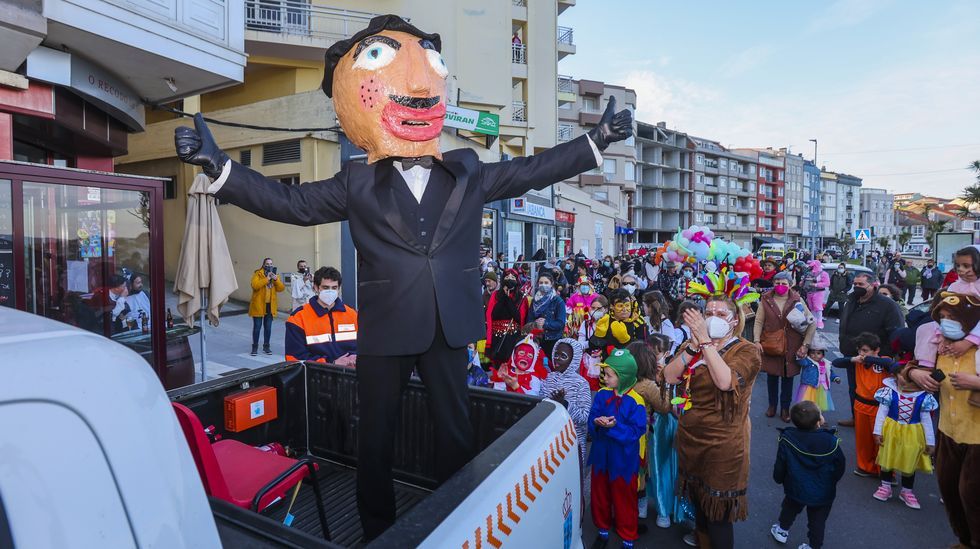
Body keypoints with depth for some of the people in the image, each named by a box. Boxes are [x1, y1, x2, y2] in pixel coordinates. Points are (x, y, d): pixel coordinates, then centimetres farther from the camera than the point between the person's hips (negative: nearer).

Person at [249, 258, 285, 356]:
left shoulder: (275, 274, 10)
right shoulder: (258, 274, -2)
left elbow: (281, 288, 0)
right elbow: (255, 285, -20)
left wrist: (276, 279, -15)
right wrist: (267, 279, -21)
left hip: (270, 306, 4)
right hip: (258, 305, -4)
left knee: (268, 327, 9)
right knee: (257, 327, 1)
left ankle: (266, 346, 20)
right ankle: (255, 347, 12)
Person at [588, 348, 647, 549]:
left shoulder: (635, 402, -17)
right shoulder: (601, 395, -4)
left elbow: (635, 432, -18)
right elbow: (591, 420, -3)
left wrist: (615, 426, -29)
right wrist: (597, 423, -24)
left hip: (623, 459, -4)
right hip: (601, 454, 4)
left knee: (624, 499, 11)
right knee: (600, 494, 18)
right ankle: (603, 530, 40)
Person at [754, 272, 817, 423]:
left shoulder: (797, 300, -4)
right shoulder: (766, 300, -3)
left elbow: (812, 323, -1)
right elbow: (759, 321, -3)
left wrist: (805, 345, -7)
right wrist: (756, 340, -14)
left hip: (791, 347, 0)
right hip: (770, 346, 0)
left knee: (788, 377, 10)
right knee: (772, 376, 12)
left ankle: (785, 408, 26)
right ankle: (772, 405, 31)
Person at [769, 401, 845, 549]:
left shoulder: (787, 440, -23)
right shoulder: (831, 442, -23)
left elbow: (779, 466, -11)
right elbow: (840, 466, -7)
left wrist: (779, 479, 10)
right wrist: (832, 481, 14)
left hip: (796, 489, 1)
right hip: (823, 493, -1)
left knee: (789, 509, 27)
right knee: (818, 521, 18)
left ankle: (782, 531, 46)